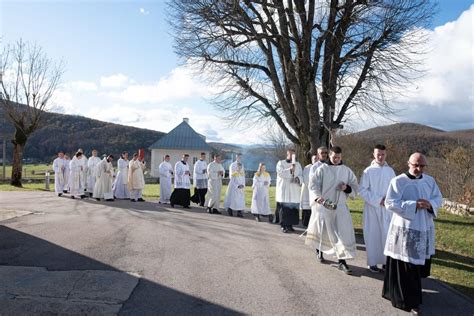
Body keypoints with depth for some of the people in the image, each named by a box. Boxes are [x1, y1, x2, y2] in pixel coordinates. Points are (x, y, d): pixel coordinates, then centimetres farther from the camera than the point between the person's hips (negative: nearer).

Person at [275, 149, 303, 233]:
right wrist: (290, 170, -20)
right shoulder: (281, 163, 4)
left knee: (293, 209, 2)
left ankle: (290, 225, 13)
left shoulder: (297, 164, 15)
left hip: (294, 191, 4)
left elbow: (301, 175, 10)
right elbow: (280, 173, -11)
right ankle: (283, 226, 0)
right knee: (284, 209, -7)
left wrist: (298, 178, -11)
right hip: (284, 190, -4)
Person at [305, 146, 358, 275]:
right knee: (322, 231, 14)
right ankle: (319, 252, 41)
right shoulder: (322, 169, -5)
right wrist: (317, 197, -30)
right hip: (323, 205, -2)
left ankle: (342, 261, 0)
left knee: (344, 233, -7)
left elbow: (355, 187, 8)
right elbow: (313, 185, -12)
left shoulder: (347, 171, 5)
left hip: (340, 207, 2)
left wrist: (347, 188, -14)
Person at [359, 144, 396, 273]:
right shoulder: (368, 171, -7)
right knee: (372, 234, 3)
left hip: (387, 208, 3)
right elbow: (362, 190, -9)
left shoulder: (390, 171, 4)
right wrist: (378, 200, -14)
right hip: (372, 208, -3)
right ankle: (372, 262, 15)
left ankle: (386, 261, 17)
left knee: (387, 234, 3)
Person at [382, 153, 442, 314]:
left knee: (419, 263, 17)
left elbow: (438, 198, 11)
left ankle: (412, 292, 39)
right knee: (404, 266, 0)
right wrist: (414, 205, -22)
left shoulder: (430, 181, 5)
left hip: (424, 229, 6)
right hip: (404, 229, -6)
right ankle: (407, 300, 13)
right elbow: (390, 203, -15)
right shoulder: (398, 181, -12)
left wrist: (430, 204, -12)